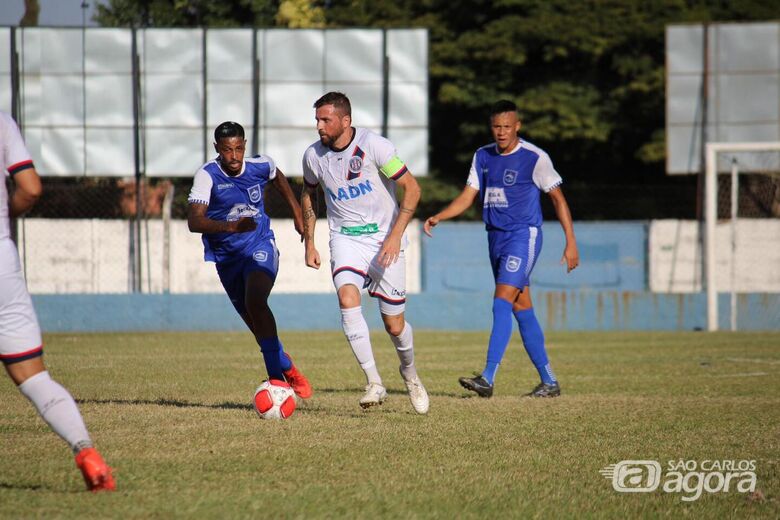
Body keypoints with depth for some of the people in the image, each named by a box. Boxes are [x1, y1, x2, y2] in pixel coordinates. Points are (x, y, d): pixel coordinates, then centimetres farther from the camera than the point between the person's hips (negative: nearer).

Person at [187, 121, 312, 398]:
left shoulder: (261, 165, -11)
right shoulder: (207, 175, -20)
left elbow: (278, 178, 16)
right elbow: (194, 221, -32)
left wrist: (297, 213, 20)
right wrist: (231, 226, -45)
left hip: (260, 245, -1)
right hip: (227, 257, 1)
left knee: (255, 301, -29)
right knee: (255, 323, 13)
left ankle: (277, 372, -26)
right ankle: (285, 367, 38)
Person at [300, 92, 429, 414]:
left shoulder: (374, 146, -15)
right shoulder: (314, 156, -2)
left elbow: (412, 188, -11)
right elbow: (308, 195, 19)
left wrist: (395, 235, -19)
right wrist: (309, 243, 13)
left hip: (384, 239, -2)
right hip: (345, 239, 2)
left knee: (394, 325, 1)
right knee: (347, 299, -27)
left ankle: (409, 372, 35)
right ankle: (374, 383, -24)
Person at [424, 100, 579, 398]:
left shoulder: (534, 158, -7)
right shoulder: (483, 157, 10)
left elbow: (558, 198, -3)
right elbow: (467, 197, 11)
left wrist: (571, 243, -6)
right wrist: (438, 218, -6)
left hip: (523, 236, -7)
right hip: (495, 237, 7)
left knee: (502, 303, -18)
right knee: (522, 310, 8)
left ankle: (487, 379, -23)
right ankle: (549, 382, 14)